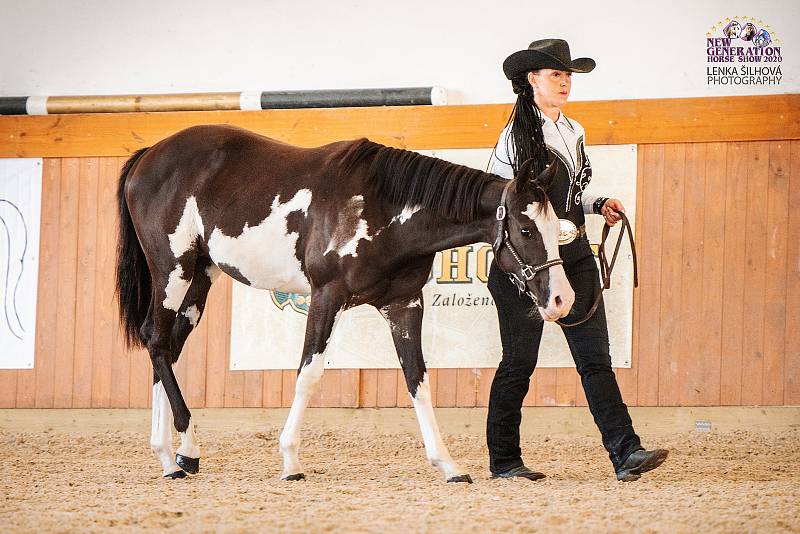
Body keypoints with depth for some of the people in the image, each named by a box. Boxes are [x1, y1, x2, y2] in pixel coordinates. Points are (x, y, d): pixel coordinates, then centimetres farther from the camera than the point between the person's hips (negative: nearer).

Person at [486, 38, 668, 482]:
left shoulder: (574, 132, 15)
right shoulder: (517, 134, -6)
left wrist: (599, 206, 6)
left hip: (575, 257, 6)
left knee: (595, 357, -4)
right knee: (520, 361, 1)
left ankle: (625, 452, -12)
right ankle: (503, 459, 13)